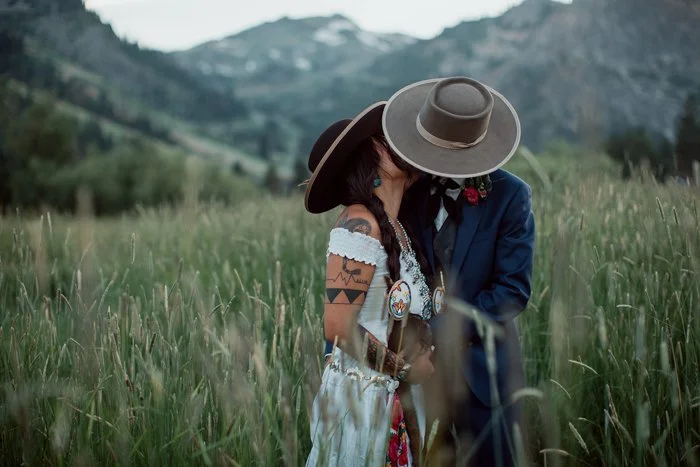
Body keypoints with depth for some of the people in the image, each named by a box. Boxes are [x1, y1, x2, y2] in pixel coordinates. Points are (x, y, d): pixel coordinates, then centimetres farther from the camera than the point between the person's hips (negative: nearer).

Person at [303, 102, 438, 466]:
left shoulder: (394, 226, 6)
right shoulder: (360, 225, -19)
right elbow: (338, 326, -22)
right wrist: (405, 366, -12)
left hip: (394, 396, 8)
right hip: (362, 396, -8)